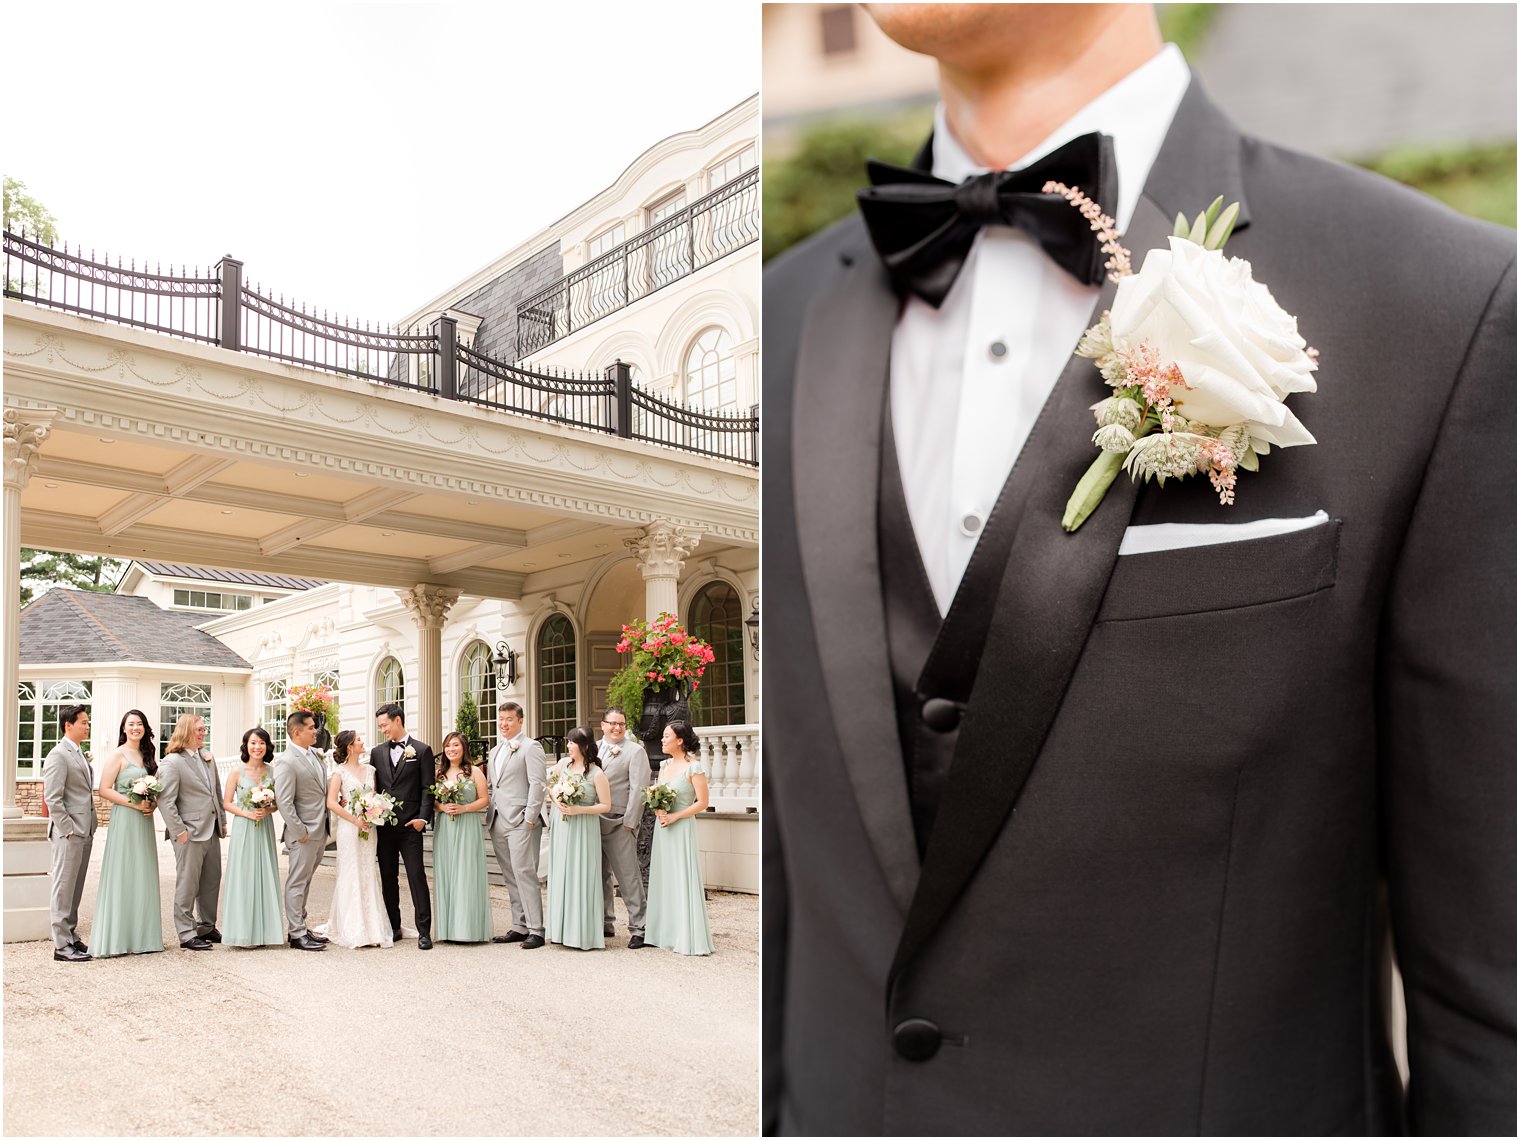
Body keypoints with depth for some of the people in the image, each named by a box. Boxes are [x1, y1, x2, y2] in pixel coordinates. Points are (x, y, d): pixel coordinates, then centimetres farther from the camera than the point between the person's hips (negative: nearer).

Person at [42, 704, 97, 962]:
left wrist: (89, 829, 15)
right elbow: (52, 799, -17)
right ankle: (61, 946, 2)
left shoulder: (81, 754, 16)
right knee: (64, 888, -3)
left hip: (84, 832, 9)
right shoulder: (58, 755, -11)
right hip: (68, 834, -9)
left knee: (75, 889, 13)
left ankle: (71, 937, 21)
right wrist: (68, 830, -17)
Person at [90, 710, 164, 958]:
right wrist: (134, 803, -17)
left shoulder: (148, 754, 14)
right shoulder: (117, 755, -5)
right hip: (124, 819, -6)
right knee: (122, 876, -5)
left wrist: (152, 804, 1)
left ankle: (141, 936, 14)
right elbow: (104, 790, -12)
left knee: (144, 876, 8)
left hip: (144, 820, 6)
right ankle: (117, 938, 1)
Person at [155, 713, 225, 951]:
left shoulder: (208, 756, 12)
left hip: (212, 831, 8)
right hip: (190, 833, -8)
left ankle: (207, 927, 26)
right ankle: (187, 934, 8)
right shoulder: (172, 762, -11)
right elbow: (165, 800, -16)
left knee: (212, 882, 14)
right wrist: (179, 830, -17)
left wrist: (222, 822, 16)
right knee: (187, 885, 0)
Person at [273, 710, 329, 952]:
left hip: (319, 832, 9)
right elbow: (284, 802, -19)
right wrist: (300, 832, -18)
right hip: (302, 834, -8)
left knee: (304, 882, 17)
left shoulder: (314, 755, 10)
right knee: (297, 883, 1)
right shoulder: (286, 762, -17)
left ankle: (300, 927, 27)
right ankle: (297, 934, 8)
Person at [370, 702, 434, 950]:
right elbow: (373, 787, 13)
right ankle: (393, 927, 19)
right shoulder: (377, 752, 13)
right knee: (387, 878, 10)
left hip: (410, 826, -4)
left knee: (417, 876, -6)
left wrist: (423, 818, -12)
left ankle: (424, 931, -3)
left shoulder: (421, 750, 0)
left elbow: (427, 787, -3)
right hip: (383, 825, 5)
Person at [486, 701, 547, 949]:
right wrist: (486, 815, 13)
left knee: (524, 873, -11)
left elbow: (537, 784, -11)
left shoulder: (531, 747, -4)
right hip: (497, 823, 8)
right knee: (510, 877, 10)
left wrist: (530, 817, -16)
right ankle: (519, 927, 16)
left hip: (520, 822, -8)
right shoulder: (496, 751, 21)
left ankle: (536, 930, -7)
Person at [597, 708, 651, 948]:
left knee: (628, 876, -5)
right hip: (592, 821, 6)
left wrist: (629, 822, -13)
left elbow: (638, 789, -8)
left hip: (619, 824, -6)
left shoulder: (635, 751, -2)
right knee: (599, 876, 14)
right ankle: (603, 924, 25)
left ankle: (638, 929, -1)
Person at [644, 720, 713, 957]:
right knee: (663, 879, 10)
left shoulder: (694, 767, -10)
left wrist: (674, 816, -16)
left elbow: (702, 803, -12)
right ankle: (664, 933, 19)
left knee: (682, 880, -4)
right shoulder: (665, 765, 11)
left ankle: (688, 938, 4)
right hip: (662, 826, 7)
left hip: (682, 827, -7)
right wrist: (658, 809, -5)